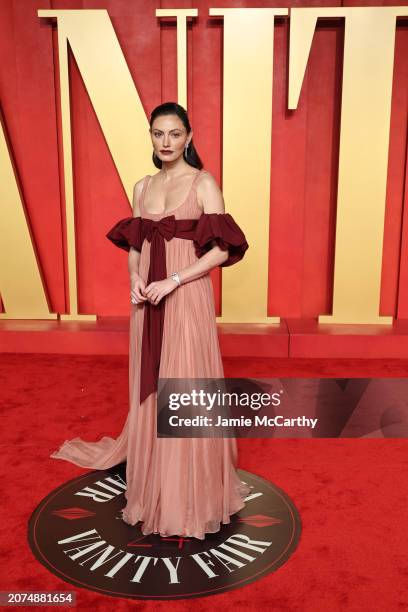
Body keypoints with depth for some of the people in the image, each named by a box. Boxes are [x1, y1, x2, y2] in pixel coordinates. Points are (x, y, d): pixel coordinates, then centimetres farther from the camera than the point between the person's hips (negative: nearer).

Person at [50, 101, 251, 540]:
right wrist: (134, 278, -6)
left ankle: (190, 488, 17)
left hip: (186, 296, -5)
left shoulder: (203, 183, -4)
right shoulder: (143, 186, 12)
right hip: (147, 298, 5)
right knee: (150, 387, 13)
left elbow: (222, 248, -11)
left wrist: (172, 281, -17)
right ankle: (154, 479, 32)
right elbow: (133, 244, 15)